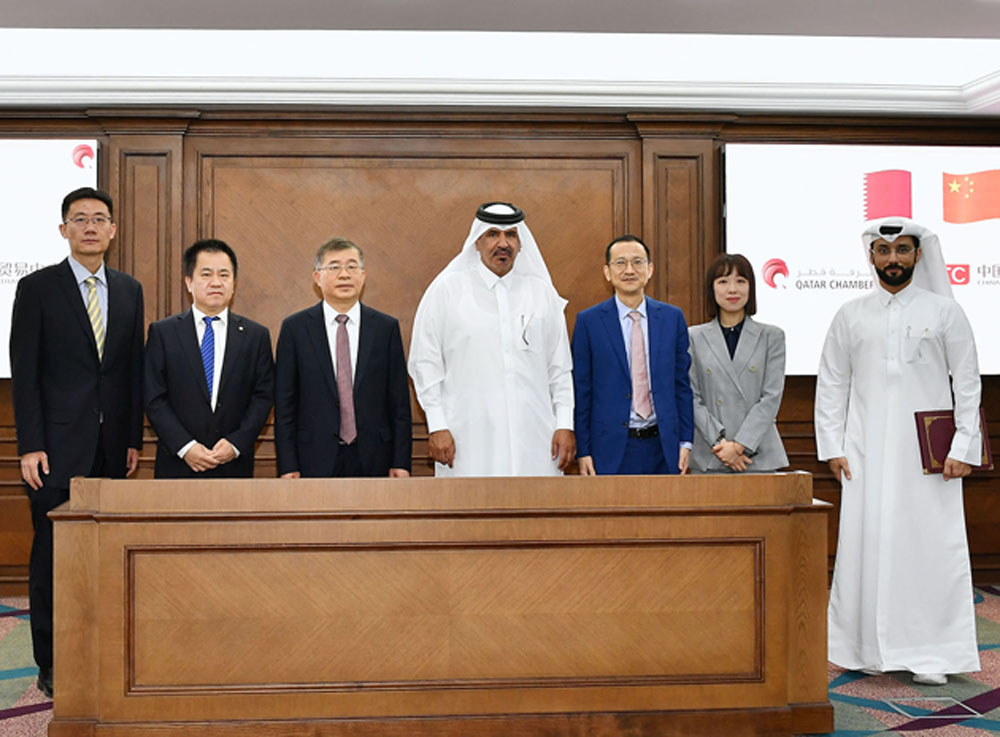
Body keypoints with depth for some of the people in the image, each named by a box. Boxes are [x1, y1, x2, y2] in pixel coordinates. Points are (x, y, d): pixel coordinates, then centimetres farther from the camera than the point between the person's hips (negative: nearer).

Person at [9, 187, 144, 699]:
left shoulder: (129, 290, 11)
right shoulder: (37, 288, -1)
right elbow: (24, 372, -4)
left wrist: (134, 438, 8)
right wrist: (30, 446, -10)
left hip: (112, 446, 4)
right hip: (59, 445, -3)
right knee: (52, 555, 2)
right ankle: (52, 665, 11)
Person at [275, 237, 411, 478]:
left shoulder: (386, 327, 5)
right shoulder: (295, 328, 3)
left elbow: (399, 401, 4)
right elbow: (284, 403, 2)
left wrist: (401, 463, -2)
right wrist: (287, 466, -4)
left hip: (373, 460, 1)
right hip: (316, 462, -1)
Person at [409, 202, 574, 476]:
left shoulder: (542, 293, 12)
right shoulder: (446, 289, 4)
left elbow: (559, 367, 13)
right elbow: (425, 363, 3)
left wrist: (565, 425, 6)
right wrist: (437, 426, -4)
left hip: (533, 437, 2)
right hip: (468, 440, -2)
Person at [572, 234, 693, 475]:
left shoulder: (673, 317, 6)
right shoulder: (588, 321, -1)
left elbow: (682, 383, 9)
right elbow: (581, 390, -1)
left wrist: (685, 441, 4)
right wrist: (583, 451, -4)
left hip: (663, 447, 2)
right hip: (611, 449, -2)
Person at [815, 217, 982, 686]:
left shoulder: (944, 311, 5)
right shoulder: (851, 316, 9)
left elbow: (968, 384, 3)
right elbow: (831, 384, 9)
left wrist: (963, 448, -6)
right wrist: (832, 448, 1)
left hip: (928, 454, -1)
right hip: (867, 456, 2)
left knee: (930, 547, -3)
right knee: (865, 546, 1)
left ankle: (929, 655, 6)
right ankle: (867, 649, 12)